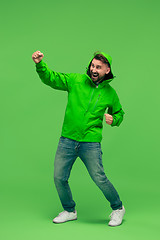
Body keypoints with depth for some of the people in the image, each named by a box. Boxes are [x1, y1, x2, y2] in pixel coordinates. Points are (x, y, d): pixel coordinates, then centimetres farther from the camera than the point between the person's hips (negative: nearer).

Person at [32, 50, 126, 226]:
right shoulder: (76, 80, 0)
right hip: (67, 139, 2)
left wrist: (113, 120, -4)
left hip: (91, 143, -2)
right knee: (59, 177, 5)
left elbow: (119, 113, 19)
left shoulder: (110, 93, 3)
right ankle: (69, 211, 28)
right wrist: (40, 64, -25)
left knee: (99, 179, -3)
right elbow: (51, 78, -7)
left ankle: (118, 209, 23)